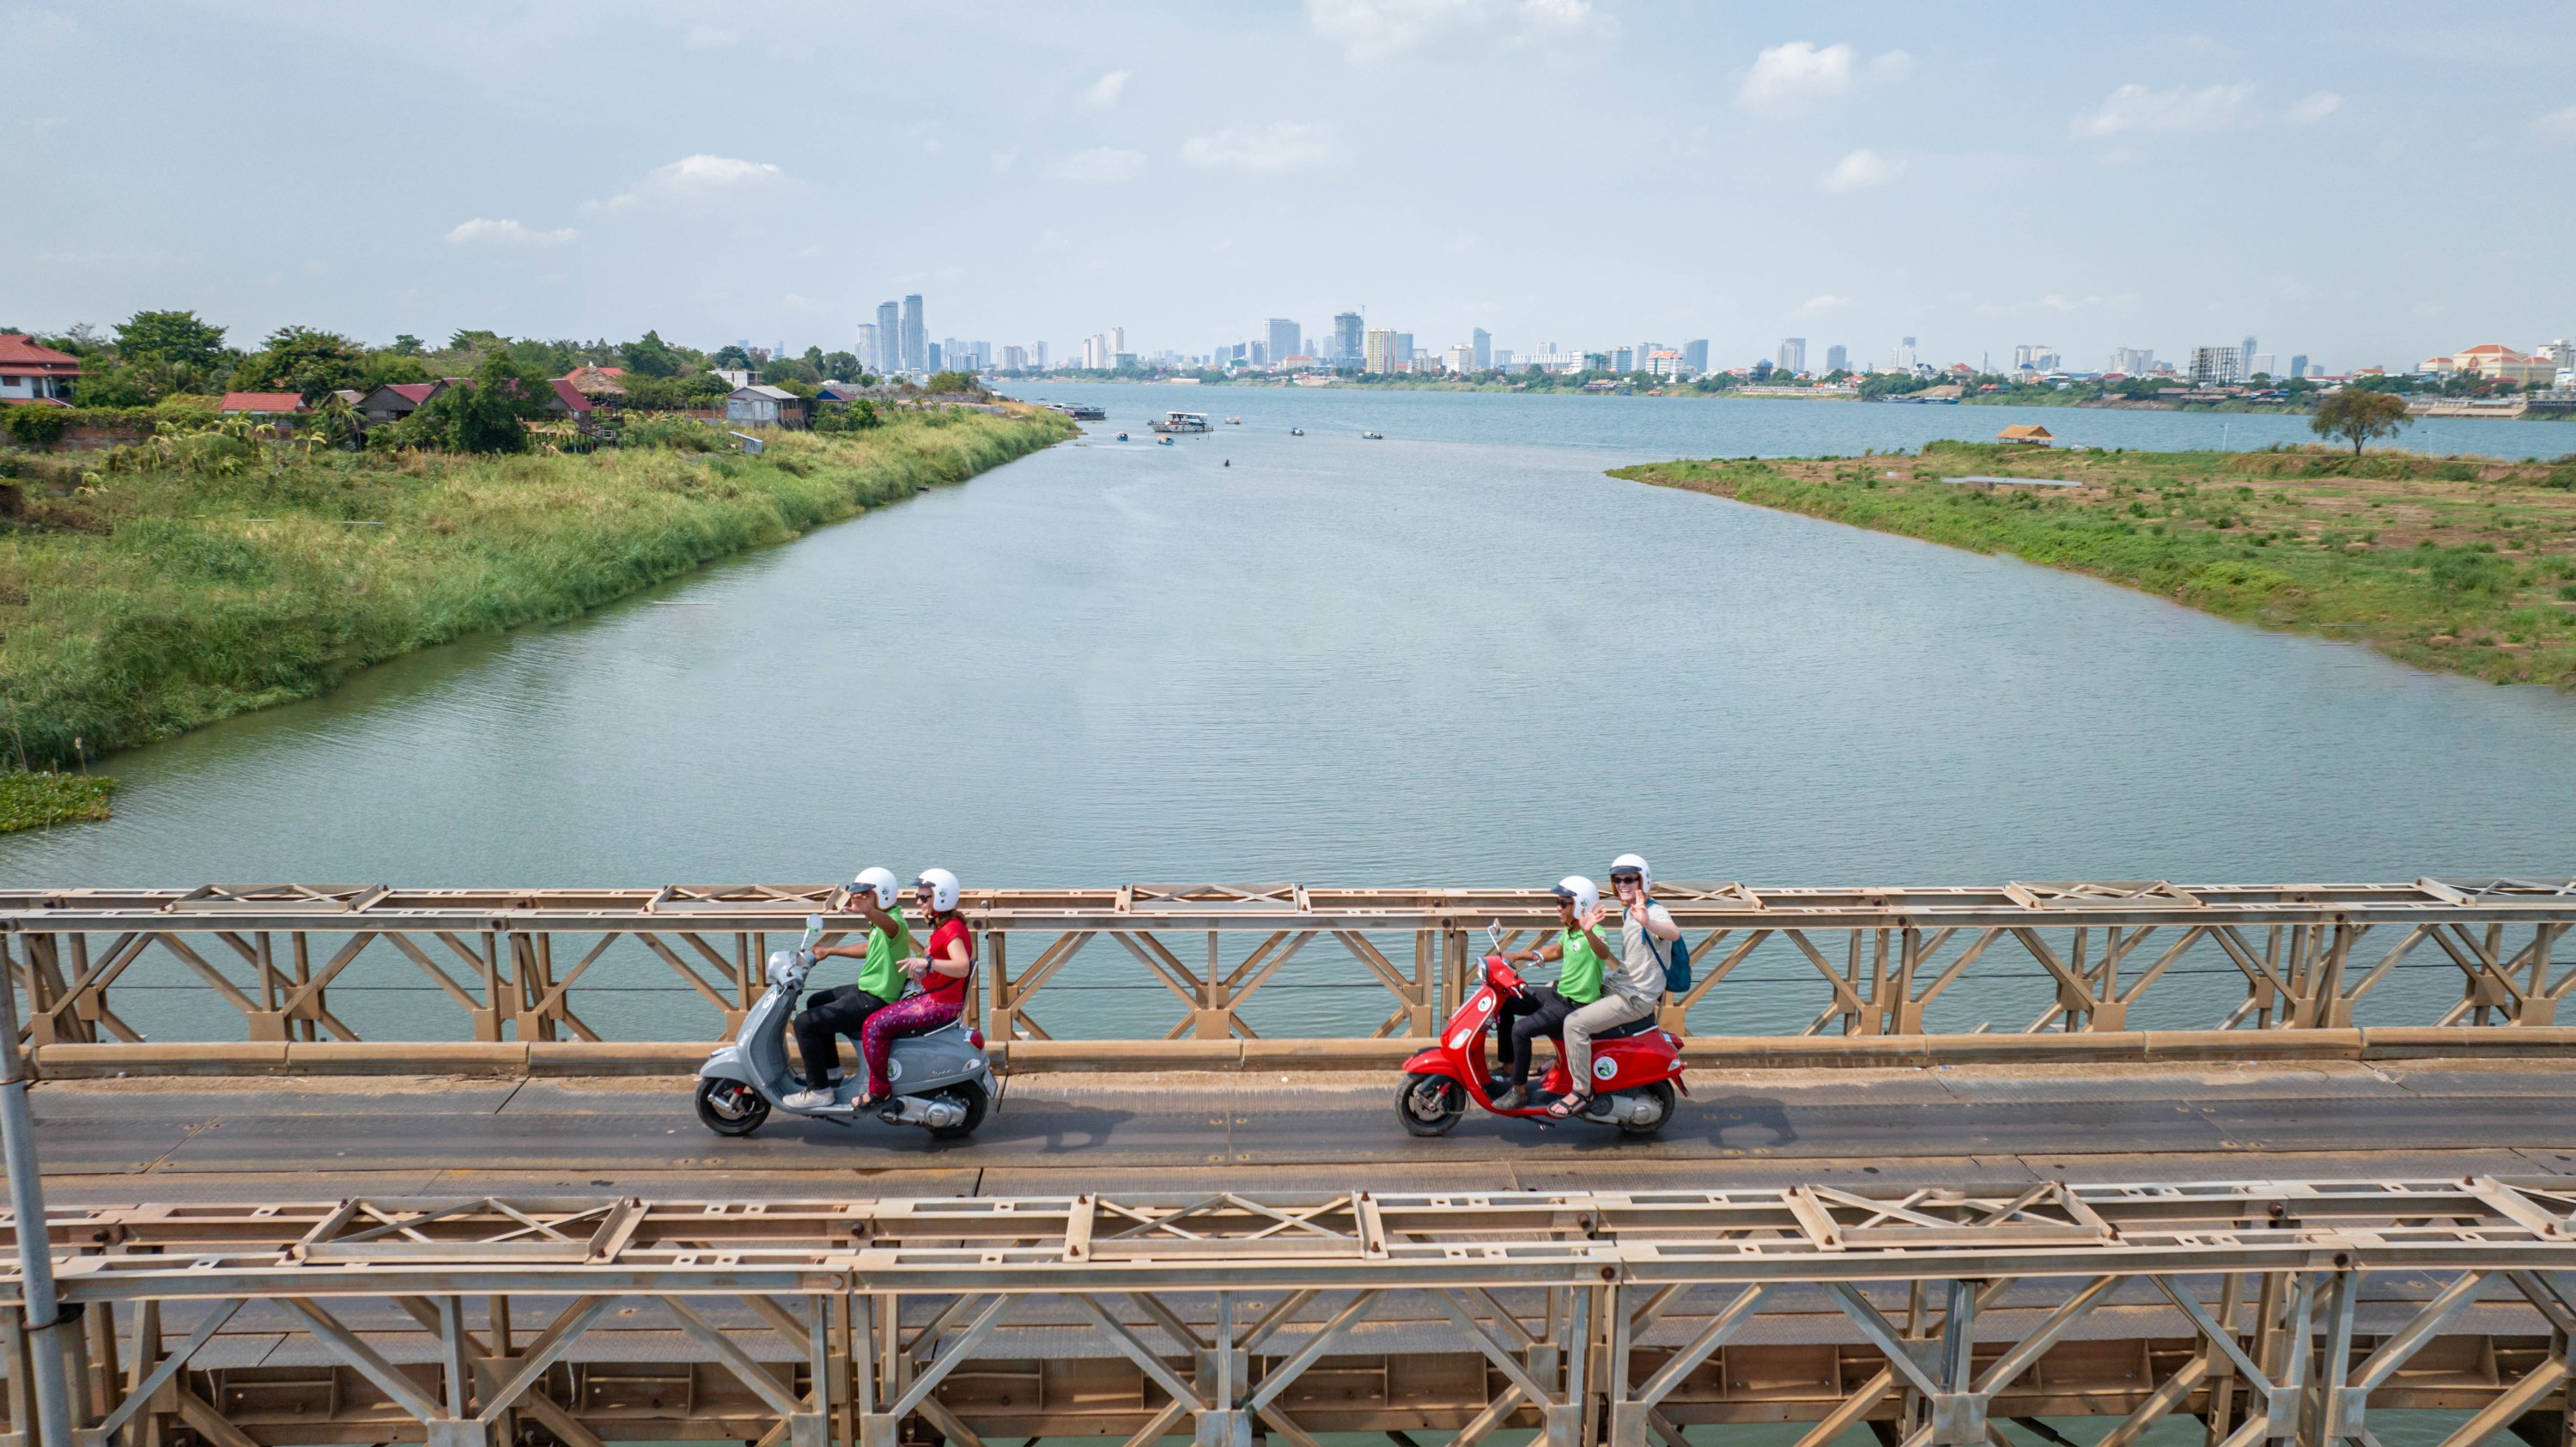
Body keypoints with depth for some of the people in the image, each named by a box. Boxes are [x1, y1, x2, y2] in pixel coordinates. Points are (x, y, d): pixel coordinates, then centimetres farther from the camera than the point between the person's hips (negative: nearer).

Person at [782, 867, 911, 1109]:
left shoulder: (896, 924, -23)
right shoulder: (881, 925, 11)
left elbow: (890, 925, -50)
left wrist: (867, 911, -71)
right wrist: (829, 950, 32)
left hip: (873, 1002, -11)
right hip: (866, 990, 11)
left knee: (805, 1022, -12)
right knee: (817, 1003, 30)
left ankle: (818, 1091, -3)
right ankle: (831, 1068, 38)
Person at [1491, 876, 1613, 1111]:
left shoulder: (1593, 933, -21)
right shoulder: (1569, 932, 8)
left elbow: (1604, 953, -44)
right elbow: (1554, 951, 27)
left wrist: (1588, 932, -64)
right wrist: (1516, 956, 21)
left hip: (1577, 1005, -10)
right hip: (1559, 994, 10)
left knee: (1521, 1030, -23)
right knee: (1505, 1003, 11)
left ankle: (1520, 1091, -6)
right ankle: (1509, 1069, 18)